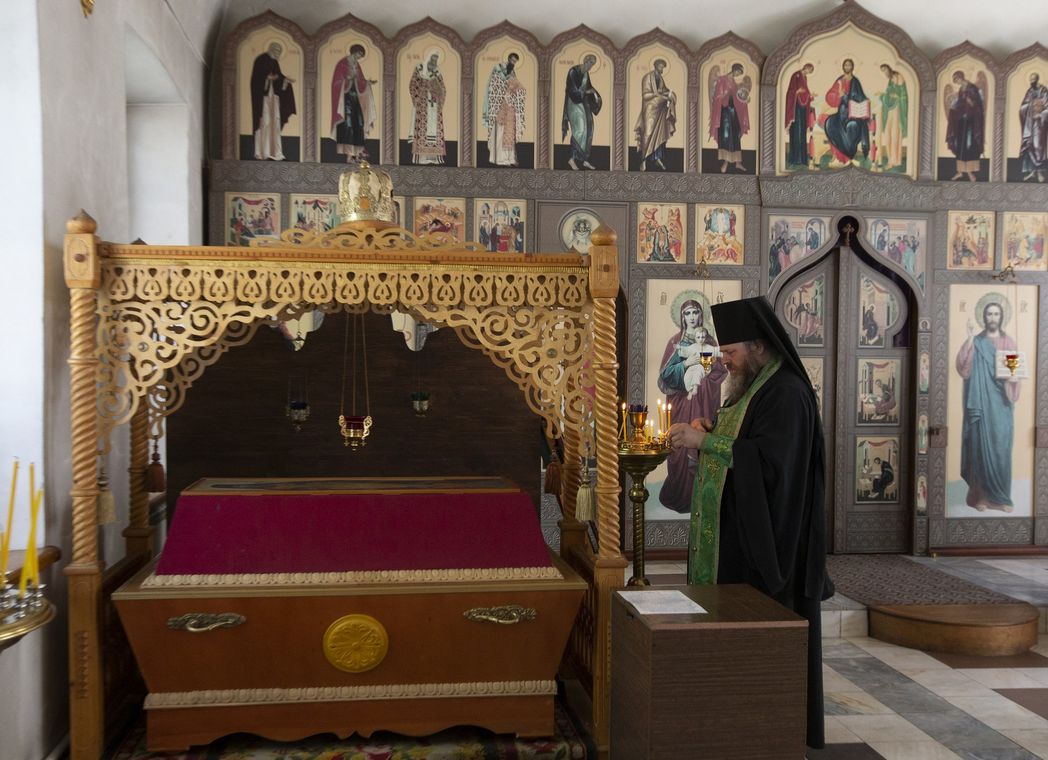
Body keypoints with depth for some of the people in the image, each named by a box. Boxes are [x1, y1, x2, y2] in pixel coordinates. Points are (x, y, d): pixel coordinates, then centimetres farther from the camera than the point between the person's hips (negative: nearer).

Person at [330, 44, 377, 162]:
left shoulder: (356, 64, 16)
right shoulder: (342, 63, -7)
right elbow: (338, 81, -12)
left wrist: (368, 82, 2)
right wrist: (348, 78, -26)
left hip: (355, 97, 8)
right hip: (345, 97, -8)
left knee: (358, 124, 4)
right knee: (348, 124, -12)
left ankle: (357, 152, 8)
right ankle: (349, 154, -13)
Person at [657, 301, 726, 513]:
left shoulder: (709, 341, 8)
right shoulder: (675, 342, 5)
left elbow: (721, 370, 4)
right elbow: (666, 372, -2)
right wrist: (687, 363, -15)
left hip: (704, 399, 1)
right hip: (682, 397, -1)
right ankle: (681, 494, 4)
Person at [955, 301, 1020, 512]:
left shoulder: (1009, 343, 10)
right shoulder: (976, 342, 4)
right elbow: (962, 368, -11)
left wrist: (1011, 374, -15)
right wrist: (970, 340, -17)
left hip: (1001, 404, 2)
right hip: (981, 403, -1)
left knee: (1001, 447, -1)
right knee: (981, 446, -3)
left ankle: (1000, 496, 7)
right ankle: (981, 495, 4)